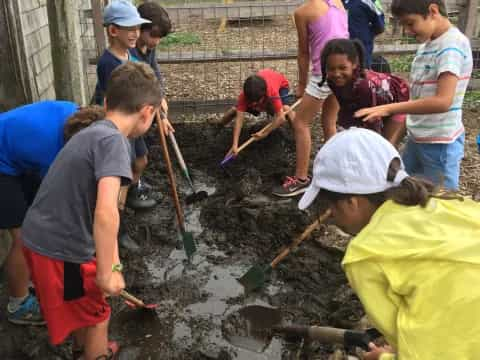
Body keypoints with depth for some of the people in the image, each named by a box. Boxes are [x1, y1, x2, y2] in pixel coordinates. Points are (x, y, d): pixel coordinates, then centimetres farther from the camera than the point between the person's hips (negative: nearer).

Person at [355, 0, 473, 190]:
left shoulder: (452, 45, -19)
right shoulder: (427, 44, 8)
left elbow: (442, 101, -28)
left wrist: (389, 109, -27)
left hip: (440, 143, -9)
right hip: (417, 137, 9)